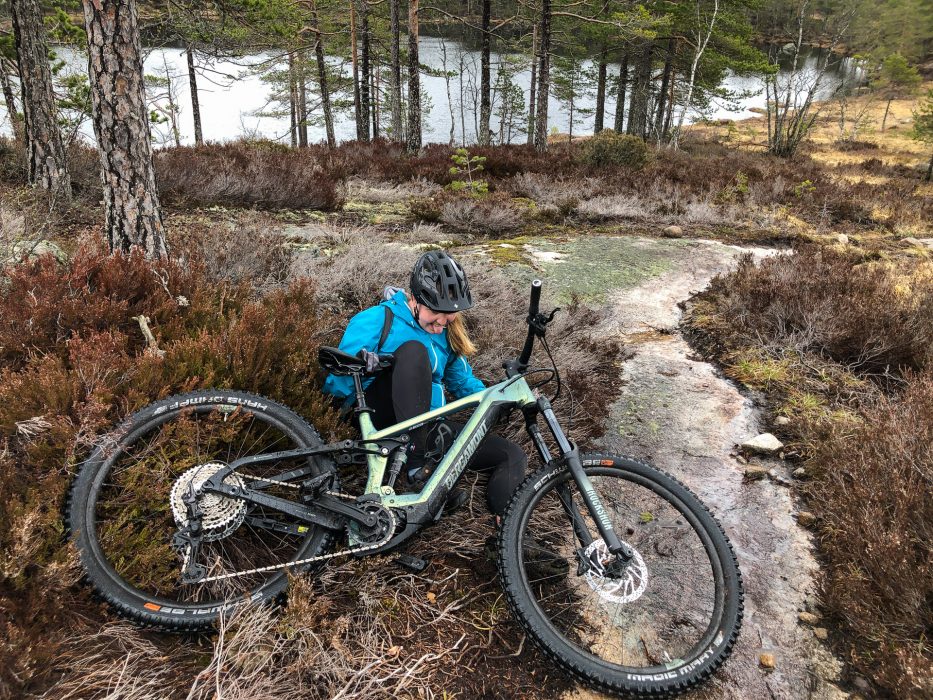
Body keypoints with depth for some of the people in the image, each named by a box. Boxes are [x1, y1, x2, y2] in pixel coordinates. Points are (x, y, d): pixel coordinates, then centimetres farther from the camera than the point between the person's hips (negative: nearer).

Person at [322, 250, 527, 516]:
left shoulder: (445, 332, 11)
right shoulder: (376, 320, -8)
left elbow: (463, 381, 22)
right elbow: (337, 384, -10)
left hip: (428, 427, 6)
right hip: (382, 422, -5)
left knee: (513, 457, -14)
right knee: (414, 350, -33)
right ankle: (420, 463, -34)